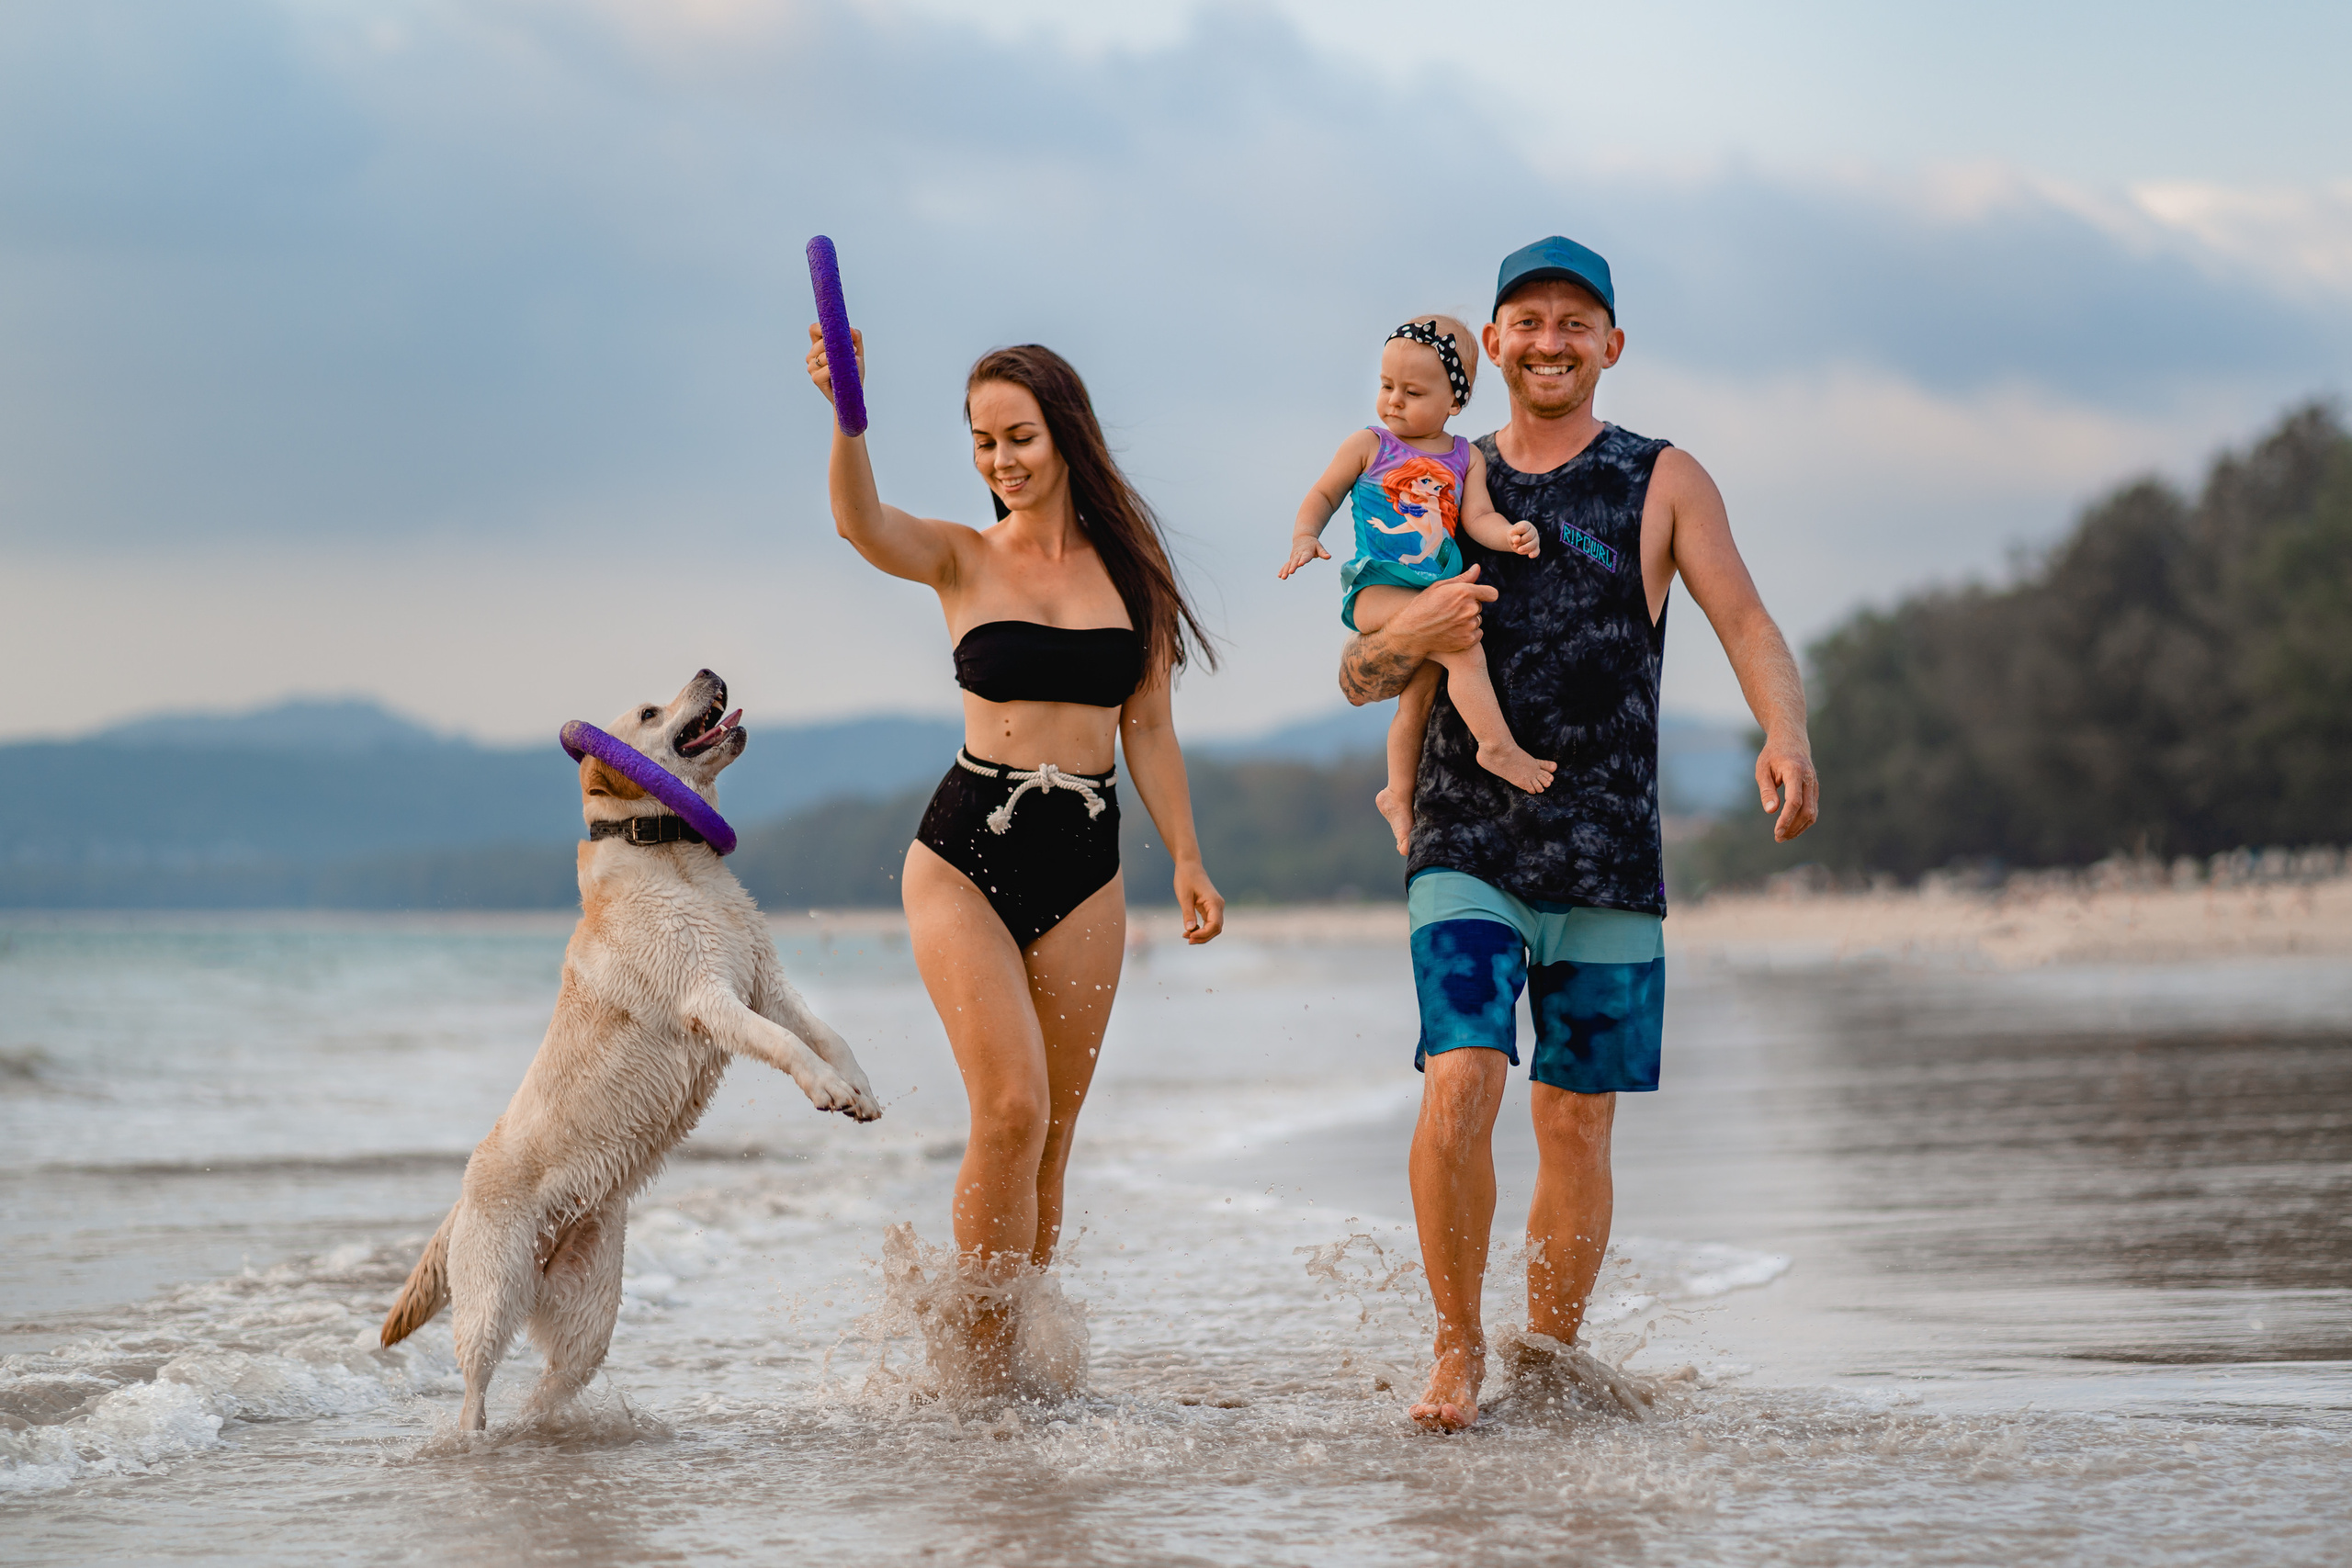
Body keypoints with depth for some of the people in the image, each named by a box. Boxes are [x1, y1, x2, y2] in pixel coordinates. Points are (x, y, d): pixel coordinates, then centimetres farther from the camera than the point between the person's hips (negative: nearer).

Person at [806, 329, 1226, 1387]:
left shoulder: (1129, 568, 9)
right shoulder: (962, 560, 1)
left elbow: (1148, 731, 14)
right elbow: (860, 524, -20)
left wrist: (1186, 859, 8)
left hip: (1085, 867, 3)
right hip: (967, 855, -3)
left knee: (1050, 1139, 5)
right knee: (1011, 1110, -16)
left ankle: (1024, 1355, 16)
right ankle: (982, 1359, -6)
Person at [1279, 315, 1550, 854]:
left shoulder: (1466, 458, 11)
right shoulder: (1368, 446, 3)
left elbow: (1478, 518, 2)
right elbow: (1323, 495, 9)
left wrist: (1510, 535, -19)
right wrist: (1305, 537, -9)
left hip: (1437, 588, 5)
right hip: (1376, 588, -5)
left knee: (1422, 691, 8)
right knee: (1463, 643, -23)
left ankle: (1398, 795, 23)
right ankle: (1498, 746, -16)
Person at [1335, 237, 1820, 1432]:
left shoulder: (1662, 485, 7)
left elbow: (1747, 626, -2)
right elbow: (1359, 679, 13)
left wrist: (1785, 737, -23)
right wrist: (1409, 635, -11)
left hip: (1608, 855, 0)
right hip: (1465, 845, 0)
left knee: (1576, 1124, 3)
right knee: (1460, 1085, -17)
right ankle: (1457, 1346, -3)